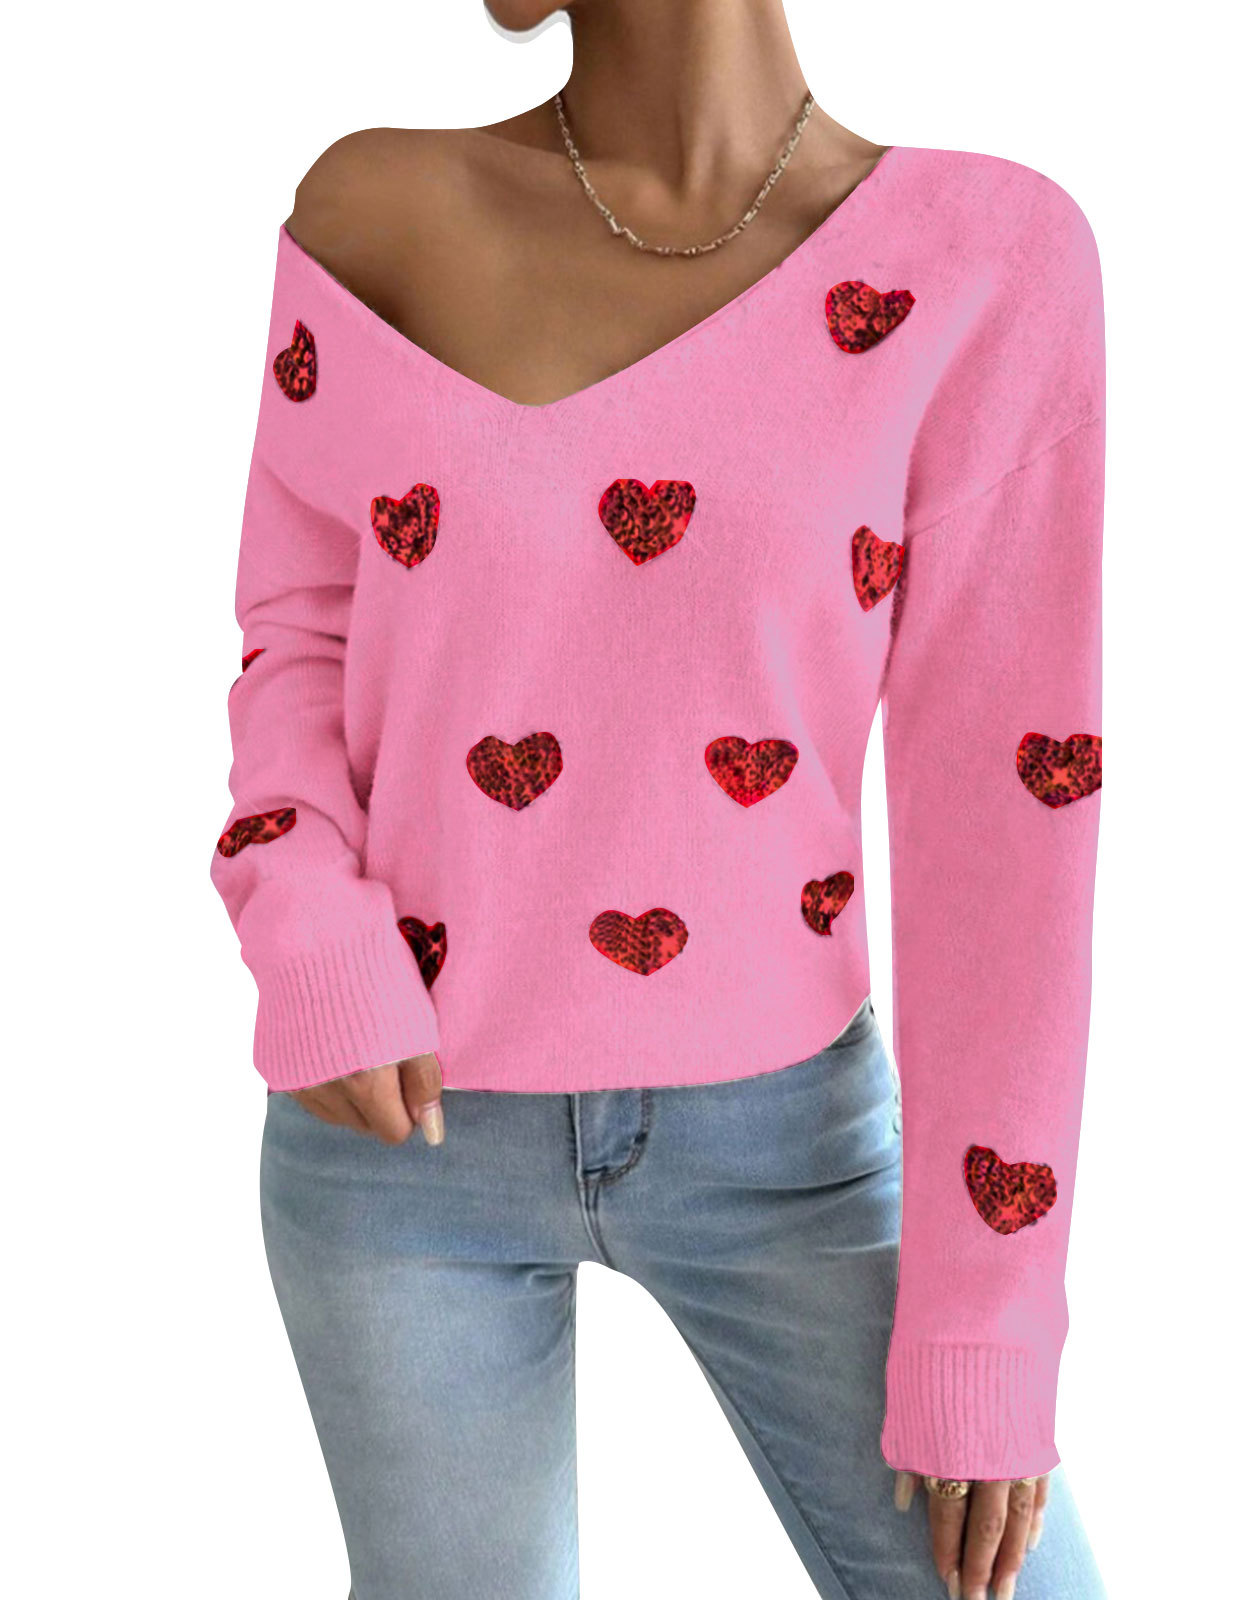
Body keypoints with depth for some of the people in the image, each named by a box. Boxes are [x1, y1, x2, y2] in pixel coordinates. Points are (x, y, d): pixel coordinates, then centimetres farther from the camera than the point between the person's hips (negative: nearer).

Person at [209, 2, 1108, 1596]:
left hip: (772, 1130, 0)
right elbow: (301, 636, 3)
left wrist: (988, 1332, -11)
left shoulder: (984, 259, -12)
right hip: (409, 1123, 1)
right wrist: (317, 965, -16)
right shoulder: (373, 210, -6)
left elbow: (1003, 809, -12)